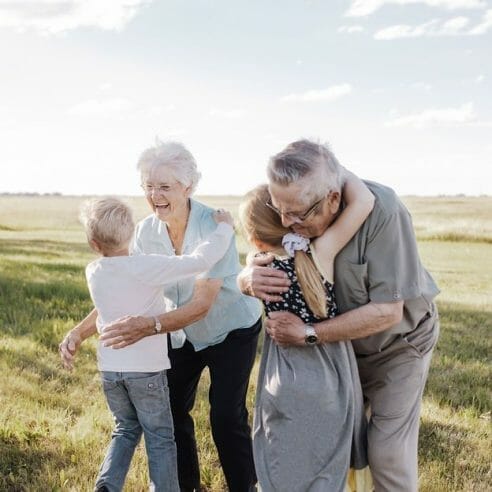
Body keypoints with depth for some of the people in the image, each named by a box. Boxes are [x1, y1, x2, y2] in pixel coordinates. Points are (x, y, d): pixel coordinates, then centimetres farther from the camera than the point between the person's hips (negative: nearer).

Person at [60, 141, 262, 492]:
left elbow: (201, 305, -34)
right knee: (171, 411, 7)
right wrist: (80, 332, -23)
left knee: (227, 418, -9)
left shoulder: (213, 226, -30)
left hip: (232, 330, -5)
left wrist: (149, 326, -47)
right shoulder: (147, 231, -14)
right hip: (183, 333, 5)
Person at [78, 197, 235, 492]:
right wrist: (224, 227, -7)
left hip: (110, 367, 5)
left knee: (126, 429, 23)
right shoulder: (146, 267, -18)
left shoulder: (94, 272, -1)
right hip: (146, 368, -5)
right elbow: (202, 261, -21)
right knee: (160, 437, 10)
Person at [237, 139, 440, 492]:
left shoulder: (381, 211, -34)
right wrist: (249, 279, -33)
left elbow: (387, 311, -31)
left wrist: (310, 334, -32)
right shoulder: (296, 210, -19)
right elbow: (258, 263, -8)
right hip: (343, 342, 4)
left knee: (388, 453, -6)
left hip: (399, 341, -4)